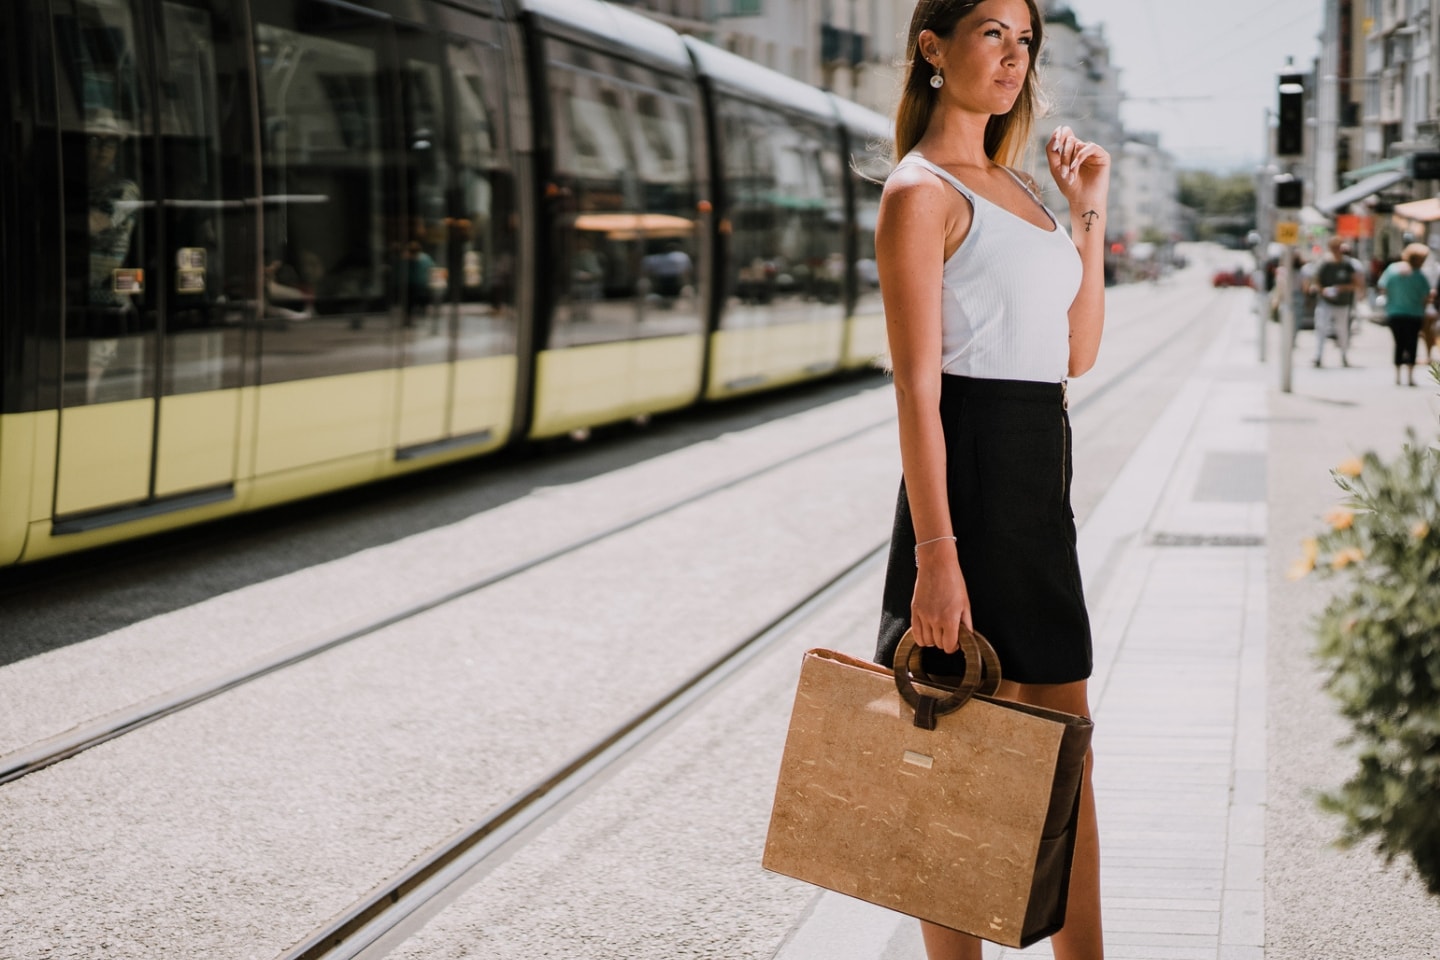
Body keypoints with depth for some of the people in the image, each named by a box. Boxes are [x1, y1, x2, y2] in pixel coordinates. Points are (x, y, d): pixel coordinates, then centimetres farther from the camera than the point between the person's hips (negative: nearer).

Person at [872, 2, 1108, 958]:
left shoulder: (1019, 186, 17)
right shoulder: (922, 190, -9)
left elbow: (1079, 351, 17)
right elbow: (917, 384, -15)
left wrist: (1091, 209, 13)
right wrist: (935, 551, -21)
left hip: (1043, 477, 9)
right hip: (970, 472, -8)